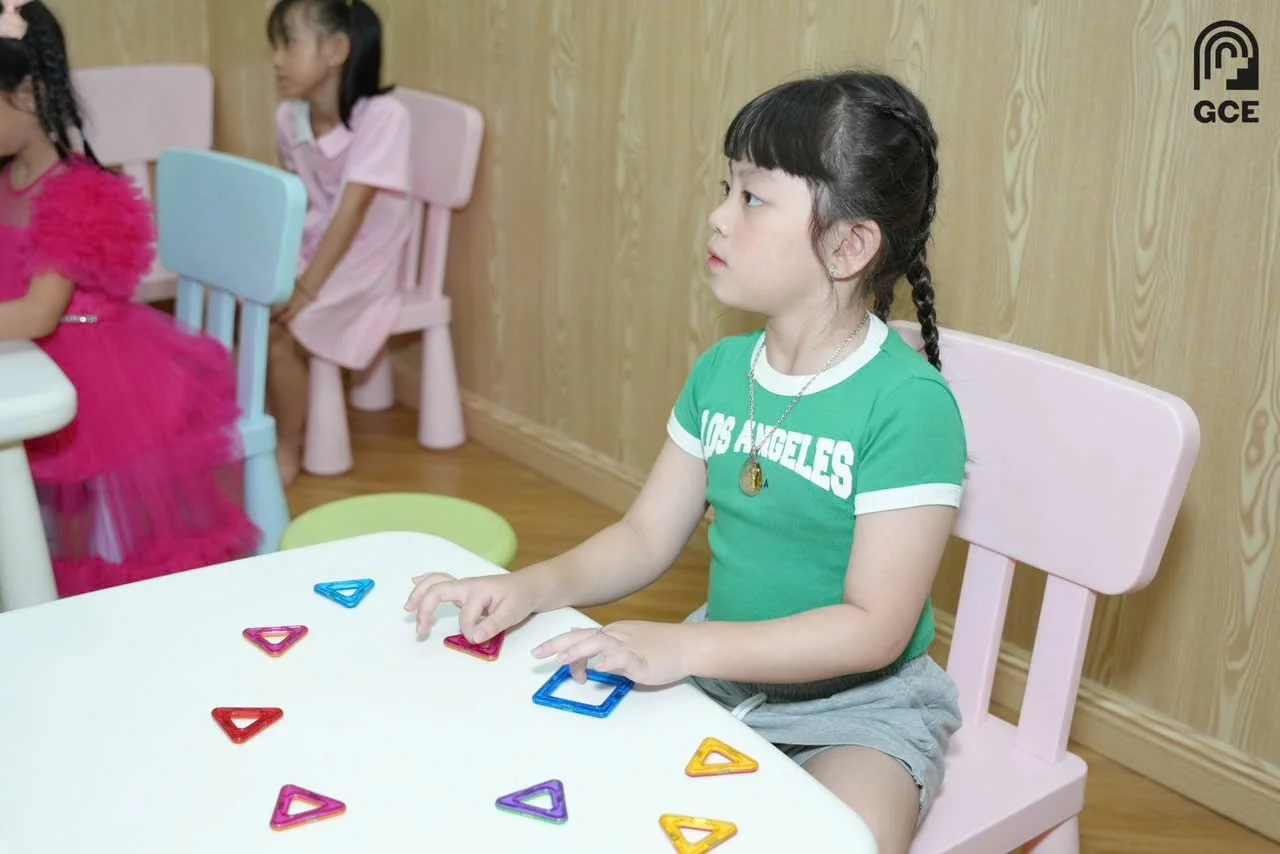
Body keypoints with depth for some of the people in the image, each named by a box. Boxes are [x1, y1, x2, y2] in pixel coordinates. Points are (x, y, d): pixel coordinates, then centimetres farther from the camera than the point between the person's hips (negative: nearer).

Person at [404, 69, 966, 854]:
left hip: (856, 706, -5)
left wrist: (683, 646, -31)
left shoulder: (910, 402, -21)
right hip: (719, 672, 6)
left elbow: (874, 629, -23)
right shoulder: (721, 371, -1)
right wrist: (530, 589, -12)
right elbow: (646, 538, 5)